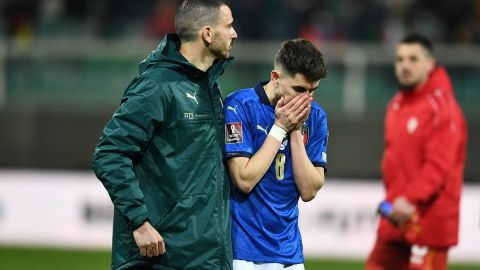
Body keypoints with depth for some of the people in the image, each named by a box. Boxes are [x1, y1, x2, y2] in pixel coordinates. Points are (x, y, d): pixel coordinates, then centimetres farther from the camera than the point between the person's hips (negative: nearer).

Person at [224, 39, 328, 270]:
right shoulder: (240, 106, -9)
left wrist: (296, 131, -7)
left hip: (289, 251, 5)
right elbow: (244, 180, -16)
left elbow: (309, 191, 0)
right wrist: (280, 128, -12)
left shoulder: (314, 117, 6)